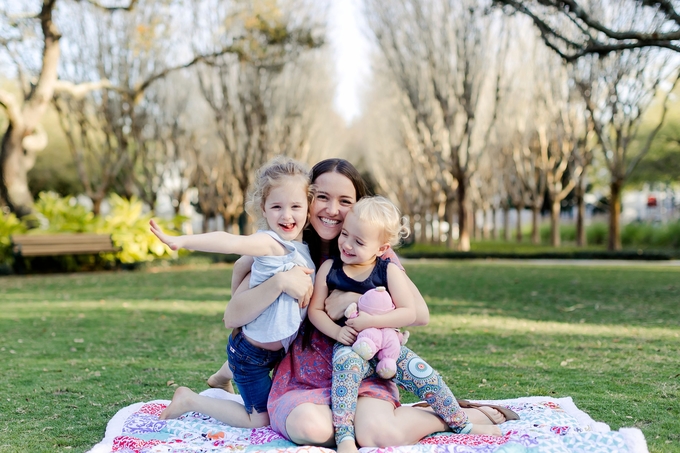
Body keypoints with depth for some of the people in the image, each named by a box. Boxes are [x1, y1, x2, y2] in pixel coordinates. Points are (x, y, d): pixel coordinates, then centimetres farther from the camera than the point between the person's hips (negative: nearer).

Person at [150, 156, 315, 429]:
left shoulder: (303, 248, 0)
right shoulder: (270, 243, -24)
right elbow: (230, 242, -41)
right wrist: (180, 241, -53)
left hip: (278, 348, 8)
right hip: (252, 352, -8)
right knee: (260, 420, 1)